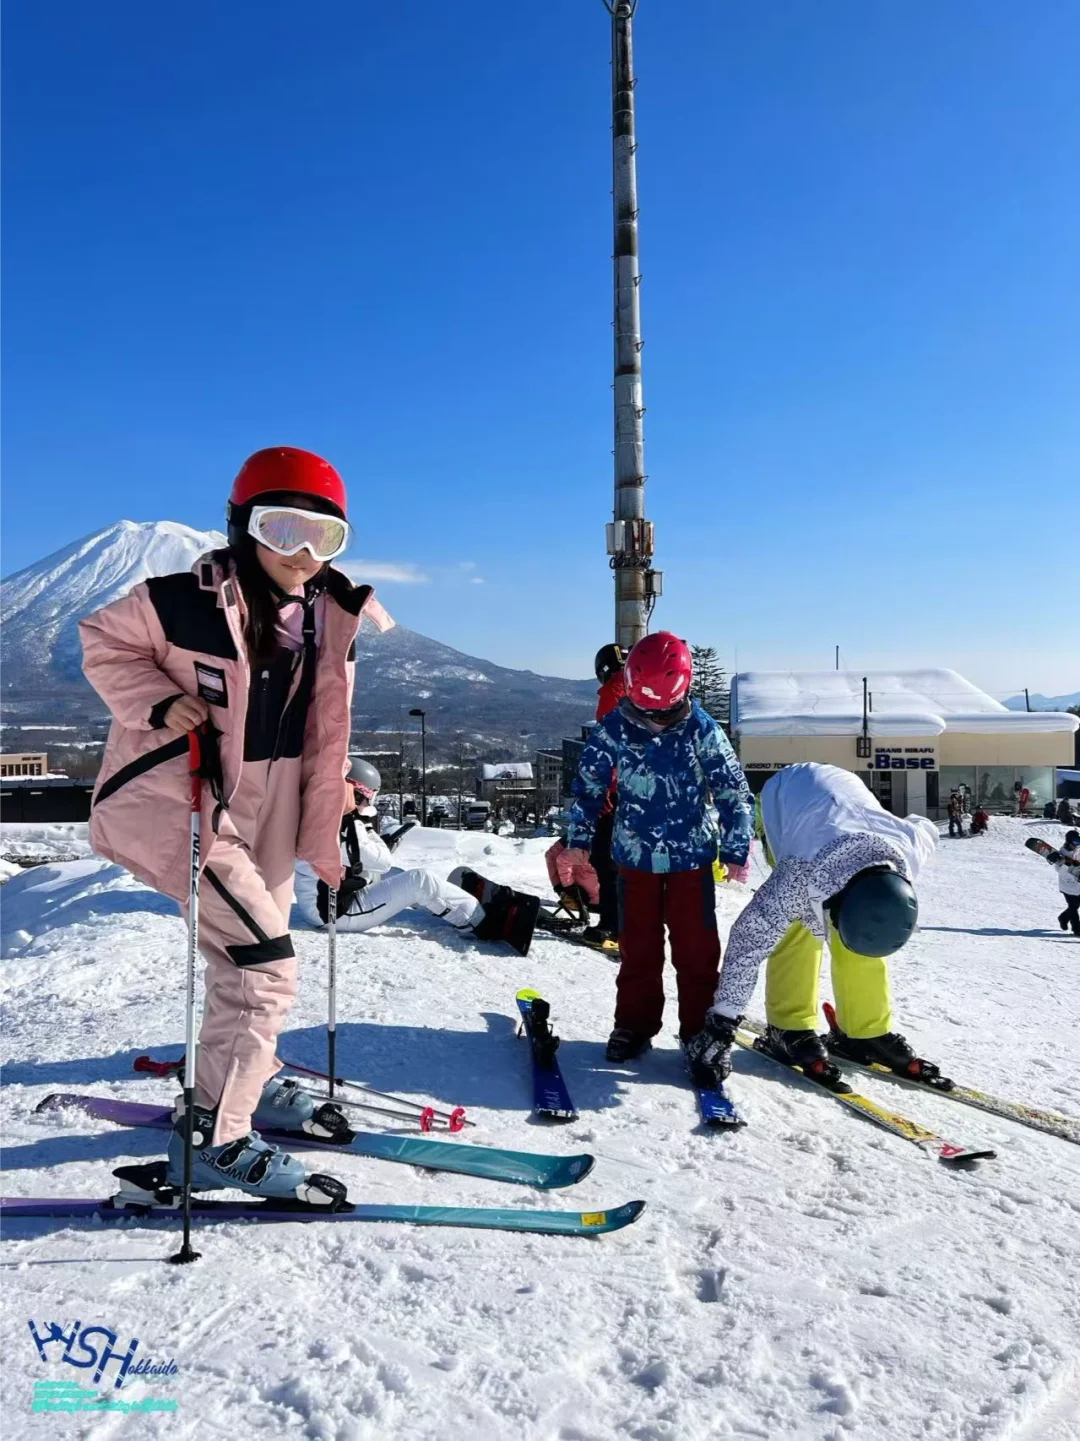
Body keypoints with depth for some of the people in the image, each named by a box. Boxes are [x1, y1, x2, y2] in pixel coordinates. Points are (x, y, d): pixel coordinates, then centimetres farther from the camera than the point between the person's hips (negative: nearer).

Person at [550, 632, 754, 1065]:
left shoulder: (702, 730, -11)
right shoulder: (613, 728, -8)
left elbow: (733, 791, -5)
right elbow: (588, 785, 3)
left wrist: (735, 851, -4)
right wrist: (578, 841, 5)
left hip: (692, 857, -1)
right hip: (635, 857, 1)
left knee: (697, 949, 5)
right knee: (637, 948, 10)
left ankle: (701, 1029, 20)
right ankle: (633, 1025, 25)